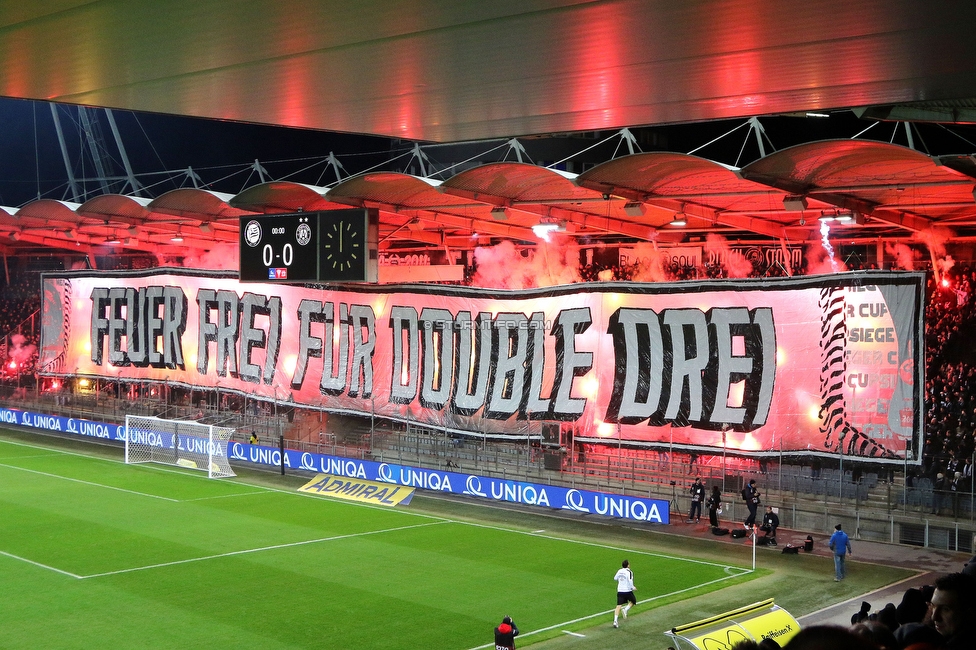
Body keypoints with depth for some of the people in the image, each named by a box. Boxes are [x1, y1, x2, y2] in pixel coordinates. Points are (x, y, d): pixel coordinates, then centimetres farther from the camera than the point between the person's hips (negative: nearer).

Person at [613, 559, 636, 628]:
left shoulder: (619, 571, 6)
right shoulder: (629, 572, -12)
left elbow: (615, 578, 19)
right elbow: (630, 581, -21)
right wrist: (633, 587, -7)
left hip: (620, 591, 4)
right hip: (627, 591, -4)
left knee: (619, 605, 2)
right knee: (633, 601, 22)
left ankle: (615, 621, -9)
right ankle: (625, 609, -6)